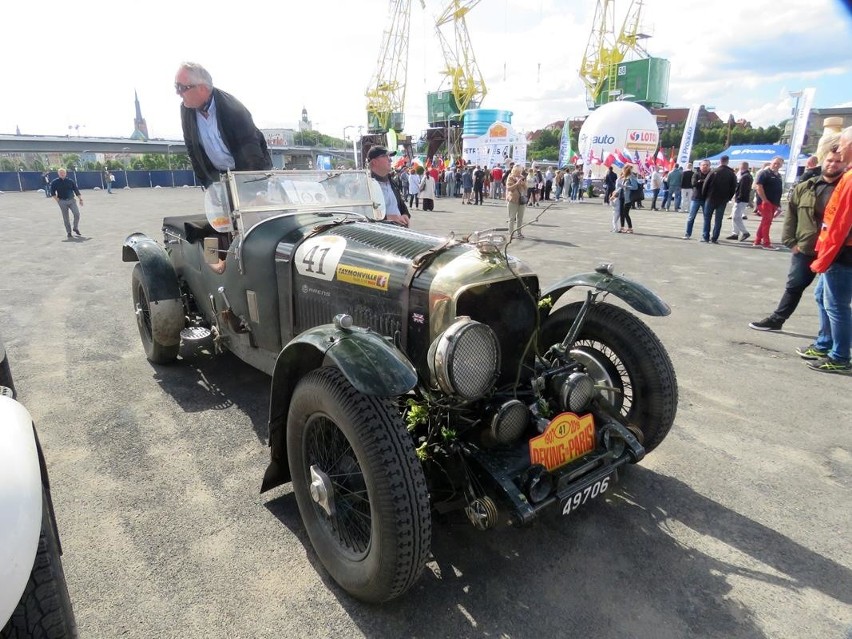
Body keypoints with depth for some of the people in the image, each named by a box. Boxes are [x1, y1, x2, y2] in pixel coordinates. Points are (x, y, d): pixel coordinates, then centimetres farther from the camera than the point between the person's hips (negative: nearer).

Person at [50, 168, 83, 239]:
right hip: (62, 202, -1)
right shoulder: (54, 182, 3)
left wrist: (80, 199, 3)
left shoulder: (71, 181, 7)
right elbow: (52, 192, 4)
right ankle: (68, 232, 11)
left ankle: (75, 228, 9)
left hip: (71, 200, 1)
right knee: (65, 218, 2)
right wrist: (57, 200, -4)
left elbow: (76, 190, 9)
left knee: (77, 214, -13)